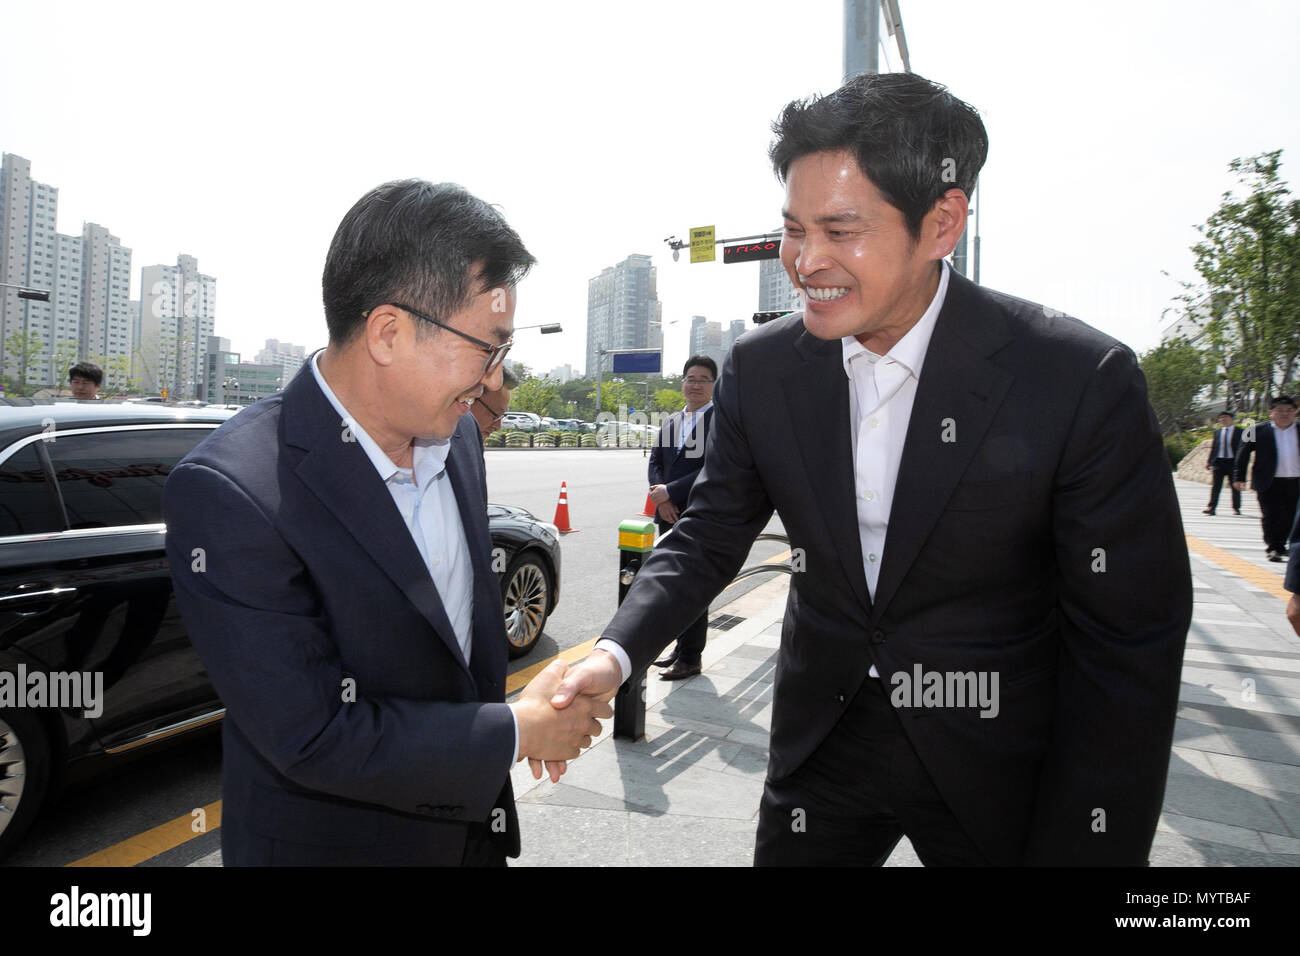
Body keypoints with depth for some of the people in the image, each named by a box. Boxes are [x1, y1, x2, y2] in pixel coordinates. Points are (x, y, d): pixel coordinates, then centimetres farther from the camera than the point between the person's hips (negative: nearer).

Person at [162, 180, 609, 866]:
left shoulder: (455, 433, -6)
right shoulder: (228, 493, -27)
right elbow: (312, 738, -27)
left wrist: (537, 708, 0)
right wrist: (519, 730, -19)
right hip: (328, 842, -6)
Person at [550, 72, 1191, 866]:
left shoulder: (1083, 381, -19)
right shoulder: (761, 368, -9)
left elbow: (1128, 644, -14)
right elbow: (709, 538, -1)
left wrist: (1078, 848, -12)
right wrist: (617, 653, -18)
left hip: (995, 765, -2)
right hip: (823, 736, 3)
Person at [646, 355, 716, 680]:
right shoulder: (671, 421, 15)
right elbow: (656, 462, 12)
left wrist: (670, 492, -16)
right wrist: (662, 500, -6)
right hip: (670, 516, 7)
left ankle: (691, 657, 11)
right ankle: (682, 647, 28)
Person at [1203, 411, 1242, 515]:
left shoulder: (1239, 432, 1)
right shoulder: (1217, 432, 11)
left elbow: (1241, 448, -1)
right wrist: (1209, 461, 6)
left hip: (1232, 462, -2)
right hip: (1218, 461, 2)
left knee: (1235, 486, 6)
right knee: (1215, 486, -2)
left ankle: (1236, 508, 16)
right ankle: (1211, 508, -4)